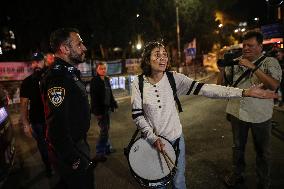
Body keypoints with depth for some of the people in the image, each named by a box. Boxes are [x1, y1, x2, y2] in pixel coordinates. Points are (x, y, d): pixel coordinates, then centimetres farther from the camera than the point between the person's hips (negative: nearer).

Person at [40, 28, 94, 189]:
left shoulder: (70, 73, 9)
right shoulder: (57, 78, -25)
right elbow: (58, 127, -29)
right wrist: (76, 162, -23)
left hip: (78, 144, 9)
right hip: (69, 152, -9)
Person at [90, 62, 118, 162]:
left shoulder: (106, 80, 11)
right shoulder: (94, 81, -12)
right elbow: (94, 98, -17)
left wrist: (113, 103, 13)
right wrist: (97, 112, -20)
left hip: (107, 108, 8)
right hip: (100, 110, -8)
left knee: (106, 128, 17)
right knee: (104, 130, -7)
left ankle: (107, 148, 32)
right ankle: (99, 153, 3)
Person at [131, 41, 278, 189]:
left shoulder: (174, 78, -12)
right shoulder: (138, 82, -12)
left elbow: (204, 89, -21)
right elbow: (137, 115, -10)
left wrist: (244, 92, -28)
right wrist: (152, 138, -18)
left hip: (175, 139, 1)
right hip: (150, 139, 0)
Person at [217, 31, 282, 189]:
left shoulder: (270, 62, -5)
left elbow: (274, 85, -22)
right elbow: (221, 83, 6)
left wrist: (253, 67, -25)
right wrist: (222, 68, -11)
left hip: (260, 115, -3)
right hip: (237, 112, 3)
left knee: (262, 151, 13)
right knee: (238, 146, 19)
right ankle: (237, 175, 40)